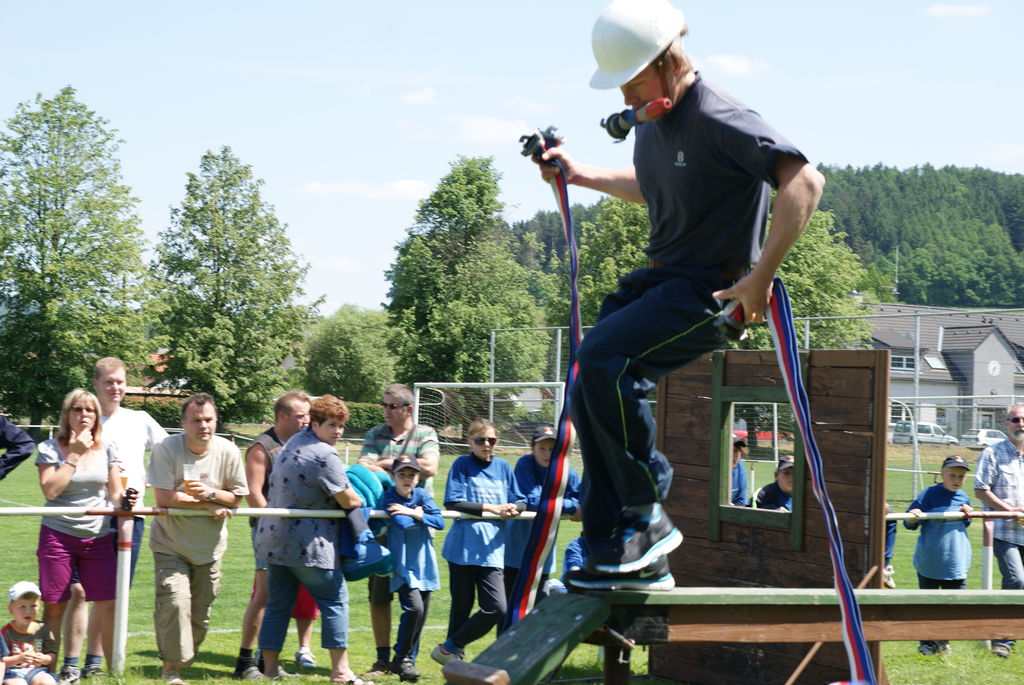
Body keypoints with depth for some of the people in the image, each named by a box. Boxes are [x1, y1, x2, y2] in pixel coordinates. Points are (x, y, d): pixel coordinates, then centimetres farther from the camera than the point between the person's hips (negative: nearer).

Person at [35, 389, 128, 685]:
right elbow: (50, 490, -14)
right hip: (58, 535, -2)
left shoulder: (107, 448, 7)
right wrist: (75, 454, -13)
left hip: (99, 536, 2)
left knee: (108, 604, -4)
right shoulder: (50, 448, -1)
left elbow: (115, 492, 9)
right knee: (55, 605, 0)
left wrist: (124, 501, -14)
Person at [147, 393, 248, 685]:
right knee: (175, 603, -18)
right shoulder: (166, 449, -15)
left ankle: (184, 658, 32)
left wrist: (211, 493, -19)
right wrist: (208, 505, -17)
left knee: (201, 614, 9)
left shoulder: (227, 451, -5)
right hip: (171, 545, -3)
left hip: (209, 547, 4)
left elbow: (237, 497, 1)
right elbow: (163, 498, -20)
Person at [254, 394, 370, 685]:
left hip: (273, 539, 9)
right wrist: (363, 503, 9)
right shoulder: (324, 456, -15)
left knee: (278, 604, 10)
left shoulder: (297, 440, 13)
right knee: (335, 601, 1)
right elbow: (349, 501, -13)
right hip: (308, 545, -9)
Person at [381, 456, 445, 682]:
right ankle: (401, 659, -6)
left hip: (423, 565, 5)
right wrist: (419, 513, -8)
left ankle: (409, 661, 22)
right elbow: (402, 523, -22)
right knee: (414, 607, -21)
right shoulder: (388, 498, -7)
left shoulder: (422, 495, 4)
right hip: (402, 564, -5)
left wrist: (412, 513, -16)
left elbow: (439, 522, -7)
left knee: (421, 614, 7)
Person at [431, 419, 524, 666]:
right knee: (462, 607, 4)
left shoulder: (503, 467, 12)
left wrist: (513, 508, -11)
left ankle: (450, 648, 7)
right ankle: (453, 651, 22)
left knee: (497, 608, -8)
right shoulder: (462, 465, 0)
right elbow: (453, 502, -10)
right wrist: (492, 508, -14)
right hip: (464, 547, -3)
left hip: (491, 548, 3)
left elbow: (520, 501, 13)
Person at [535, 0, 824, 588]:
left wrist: (760, 278, -28)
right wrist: (581, 175, 22)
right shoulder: (651, 124, 9)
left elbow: (805, 182, -27)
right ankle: (608, 546, 11)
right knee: (590, 393, 2)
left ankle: (649, 517, -14)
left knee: (604, 357, -27)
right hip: (658, 280, 9)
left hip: (711, 290, -9)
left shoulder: (721, 121, -19)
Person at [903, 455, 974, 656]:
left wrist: (968, 515, 1)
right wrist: (912, 517, -31)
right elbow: (909, 524, -8)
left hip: (956, 562, 4)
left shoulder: (963, 498, 5)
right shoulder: (928, 495, -9)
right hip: (929, 562, -4)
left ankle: (942, 639, 23)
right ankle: (927, 642, 24)